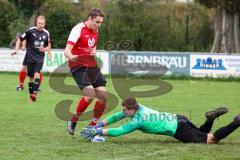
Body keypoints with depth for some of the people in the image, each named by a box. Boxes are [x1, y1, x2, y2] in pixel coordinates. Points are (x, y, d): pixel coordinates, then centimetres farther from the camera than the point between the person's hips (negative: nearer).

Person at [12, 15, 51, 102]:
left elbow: (48, 45, 17)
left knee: (37, 74, -20)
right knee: (31, 77, 4)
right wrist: (16, 50, -10)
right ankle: (31, 96, 16)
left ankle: (35, 93, -23)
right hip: (30, 57, -1)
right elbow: (20, 39, 0)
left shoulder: (46, 33, 4)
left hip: (40, 58, 1)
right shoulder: (30, 31, -6)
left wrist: (45, 49, -4)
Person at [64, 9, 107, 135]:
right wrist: (71, 57, -46)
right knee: (90, 95, -24)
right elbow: (67, 50, -23)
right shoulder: (78, 29, -14)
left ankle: (92, 126, 12)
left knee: (103, 96, -2)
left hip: (92, 66, 8)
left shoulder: (95, 30, 9)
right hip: (78, 66, -7)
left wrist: (93, 51, 4)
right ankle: (73, 120, -3)